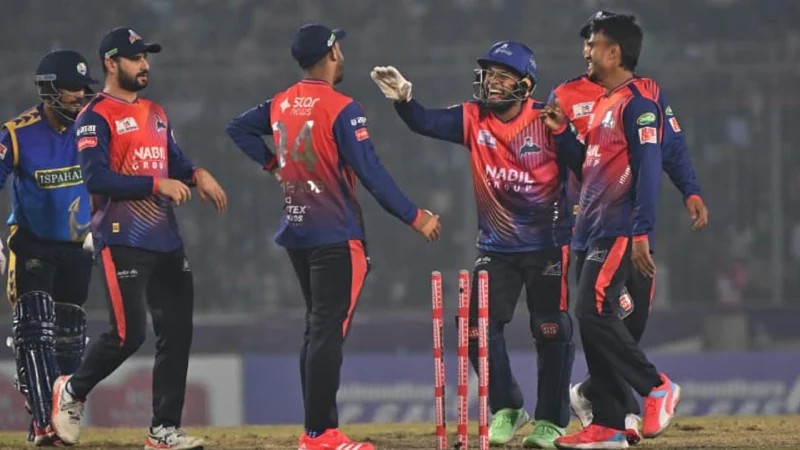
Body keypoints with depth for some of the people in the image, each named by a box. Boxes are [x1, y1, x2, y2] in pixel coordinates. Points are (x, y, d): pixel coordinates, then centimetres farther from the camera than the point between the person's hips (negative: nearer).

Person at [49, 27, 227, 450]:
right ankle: (72, 392, 14)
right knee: (129, 332, -11)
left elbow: (174, 161, 19)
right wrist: (157, 183, -22)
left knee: (176, 332, 3)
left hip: (166, 240, 8)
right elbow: (97, 178, -18)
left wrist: (196, 174, -3)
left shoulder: (156, 113, 18)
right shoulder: (95, 118, -8)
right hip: (122, 239, -8)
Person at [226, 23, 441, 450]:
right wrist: (415, 218, -12)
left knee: (317, 328, 15)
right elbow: (371, 173, -17)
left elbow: (238, 128, 21)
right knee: (329, 331, -8)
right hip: (335, 236, -8)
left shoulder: (281, 104, 7)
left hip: (295, 233, 8)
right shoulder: (342, 109, -14)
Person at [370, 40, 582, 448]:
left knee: (551, 332, -1)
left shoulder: (547, 122, -13)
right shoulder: (473, 119, -4)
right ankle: (506, 410, 18)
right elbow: (426, 123, -18)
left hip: (547, 245, -4)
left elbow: (583, 168, -10)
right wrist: (403, 99, -37)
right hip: (495, 247, 4)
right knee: (479, 328, 0)